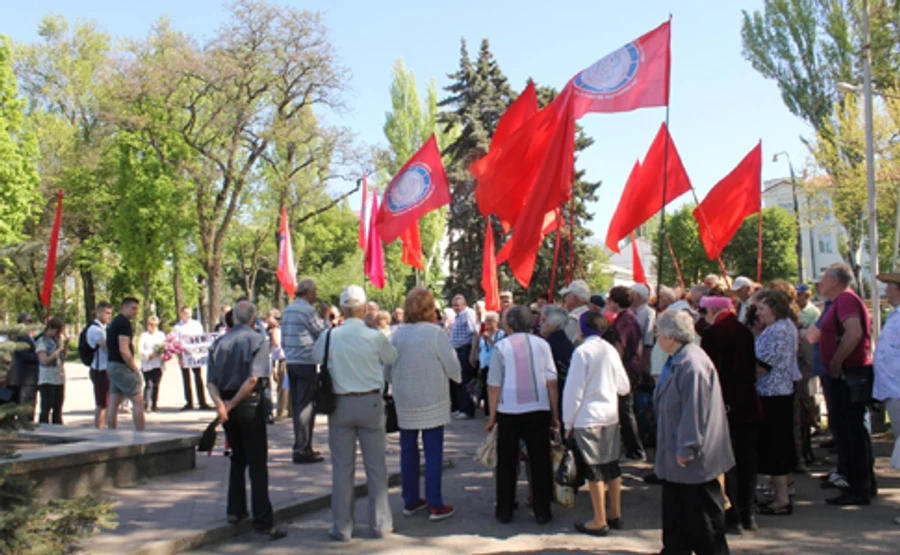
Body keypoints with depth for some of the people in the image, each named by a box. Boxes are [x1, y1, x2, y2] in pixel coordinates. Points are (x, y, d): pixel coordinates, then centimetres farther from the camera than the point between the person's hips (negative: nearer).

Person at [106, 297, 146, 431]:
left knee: (113, 404, 10)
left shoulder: (113, 322, 17)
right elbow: (124, 350, -21)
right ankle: (140, 434, -5)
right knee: (138, 400, -5)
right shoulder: (124, 323, -13)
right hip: (122, 366, -10)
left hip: (111, 365, 10)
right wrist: (136, 369, -13)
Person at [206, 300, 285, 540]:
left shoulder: (220, 342, 8)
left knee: (238, 458, 21)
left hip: (227, 406, 5)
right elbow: (254, 378, -17)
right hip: (249, 404, -5)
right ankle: (263, 521, -3)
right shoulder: (257, 339, -6)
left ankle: (235, 511, 24)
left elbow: (211, 381, -2)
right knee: (257, 462, -2)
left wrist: (220, 403, -14)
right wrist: (232, 403, -12)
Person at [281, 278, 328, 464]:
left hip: (291, 362, 8)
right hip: (306, 363, -8)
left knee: (297, 405, 13)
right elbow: (323, 333, -9)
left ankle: (301, 447, 20)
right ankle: (302, 450, -3)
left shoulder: (287, 310, 14)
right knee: (306, 406, -4)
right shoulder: (308, 310, -13)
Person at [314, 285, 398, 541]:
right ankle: (381, 523, 19)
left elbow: (316, 357, 11)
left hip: (339, 404, 1)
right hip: (370, 403, -1)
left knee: (342, 467, 9)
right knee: (376, 465, 10)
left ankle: (342, 527, 15)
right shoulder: (375, 337, -10)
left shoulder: (329, 337, -7)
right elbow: (392, 358, 6)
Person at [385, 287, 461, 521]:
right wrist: (457, 376, 12)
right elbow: (453, 368, -9)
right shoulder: (435, 333, -13)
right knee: (433, 453, 3)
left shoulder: (397, 335, -2)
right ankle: (435, 505, 6)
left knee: (408, 452, 14)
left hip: (404, 403, 4)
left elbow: (387, 371, 6)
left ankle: (410, 501, 23)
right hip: (432, 402, -4)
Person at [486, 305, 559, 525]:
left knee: (507, 462, 10)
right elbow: (551, 382, 1)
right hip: (539, 410, 1)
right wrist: (555, 414, 8)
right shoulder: (541, 344, 1)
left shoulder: (501, 347, -4)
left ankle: (504, 511, 17)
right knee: (540, 461, 9)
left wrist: (492, 416, 5)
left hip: (509, 411, -1)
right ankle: (542, 511, 13)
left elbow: (494, 385, -3)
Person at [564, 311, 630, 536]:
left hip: (588, 418, -6)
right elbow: (624, 387, 9)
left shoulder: (582, 351, -13)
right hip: (611, 415, 6)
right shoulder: (610, 350, 3)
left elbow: (574, 389, -13)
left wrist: (568, 421, -4)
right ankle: (615, 515, 24)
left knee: (594, 469, 1)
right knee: (611, 465, 14)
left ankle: (600, 522, 8)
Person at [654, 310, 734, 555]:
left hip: (694, 461, -10)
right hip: (676, 453, 10)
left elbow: (694, 410, -26)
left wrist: (686, 449, -21)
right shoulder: (676, 361, 8)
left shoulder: (691, 364, -25)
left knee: (701, 510, 4)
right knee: (675, 506, 19)